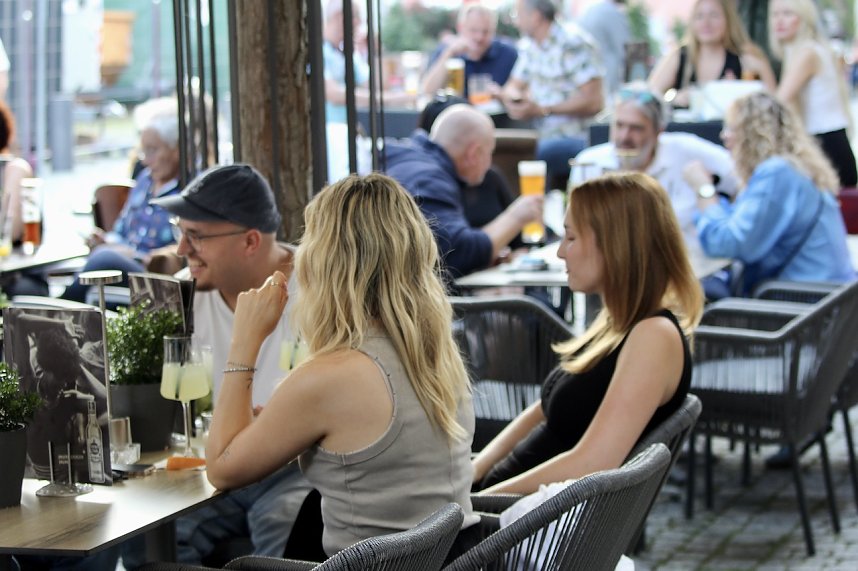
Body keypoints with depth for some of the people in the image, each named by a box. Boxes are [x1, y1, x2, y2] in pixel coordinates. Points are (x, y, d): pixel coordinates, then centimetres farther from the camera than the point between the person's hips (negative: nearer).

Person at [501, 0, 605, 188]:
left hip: (577, 139, -8)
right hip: (545, 137, 8)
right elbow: (513, 87, 18)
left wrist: (541, 110, -18)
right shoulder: (529, 45, 11)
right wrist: (513, 97, -8)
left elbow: (593, 102, -19)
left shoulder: (573, 43, -14)